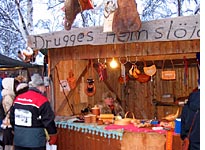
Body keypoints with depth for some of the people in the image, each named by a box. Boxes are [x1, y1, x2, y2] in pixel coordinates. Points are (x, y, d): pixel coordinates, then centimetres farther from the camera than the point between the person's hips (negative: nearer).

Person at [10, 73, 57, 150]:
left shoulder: (17, 98, 4)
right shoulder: (42, 100, -15)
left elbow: (12, 118, 13)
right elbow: (48, 120, -12)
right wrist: (53, 135, 2)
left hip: (18, 141, 6)